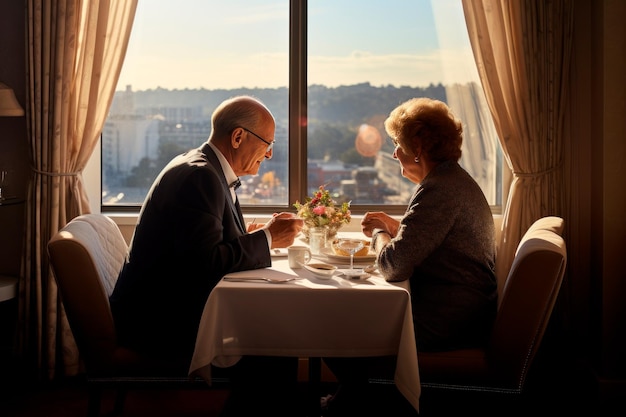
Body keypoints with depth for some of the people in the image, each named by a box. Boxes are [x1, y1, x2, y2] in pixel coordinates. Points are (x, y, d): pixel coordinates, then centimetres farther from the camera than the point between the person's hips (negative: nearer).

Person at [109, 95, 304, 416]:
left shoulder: (210, 171, 11)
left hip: (179, 306, 10)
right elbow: (205, 262, -27)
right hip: (158, 323, -10)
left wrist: (262, 234, 0)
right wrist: (266, 238, -16)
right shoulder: (198, 175, -19)